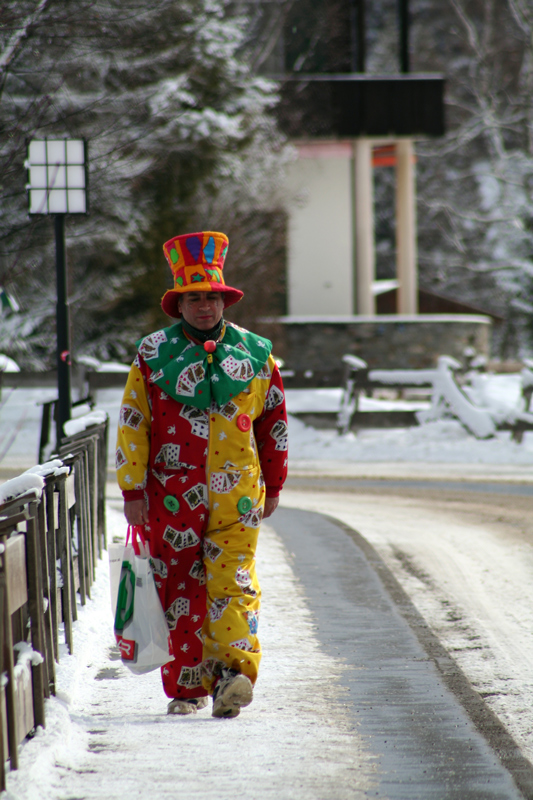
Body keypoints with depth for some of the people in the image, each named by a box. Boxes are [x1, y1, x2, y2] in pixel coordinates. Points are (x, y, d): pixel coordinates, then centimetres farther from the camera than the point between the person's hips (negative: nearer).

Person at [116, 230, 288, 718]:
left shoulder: (255, 353, 8)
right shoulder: (153, 354, 5)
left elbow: (273, 423, 16)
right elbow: (132, 425, 5)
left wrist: (273, 486, 16)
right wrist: (133, 491, 0)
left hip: (237, 494, 0)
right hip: (172, 494, 0)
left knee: (233, 581, -11)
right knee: (178, 587, 3)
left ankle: (236, 670, -21)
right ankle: (187, 686, 10)